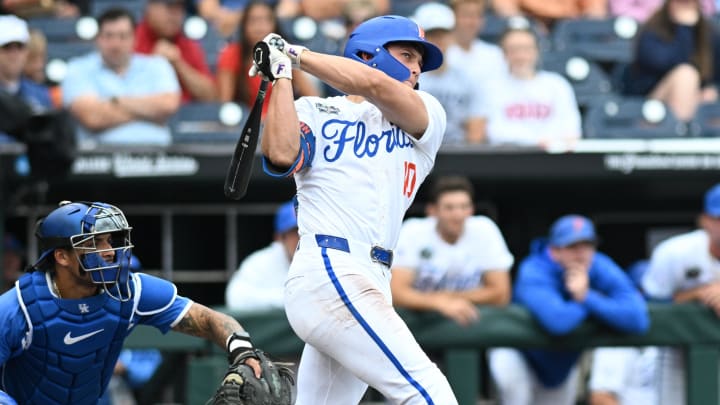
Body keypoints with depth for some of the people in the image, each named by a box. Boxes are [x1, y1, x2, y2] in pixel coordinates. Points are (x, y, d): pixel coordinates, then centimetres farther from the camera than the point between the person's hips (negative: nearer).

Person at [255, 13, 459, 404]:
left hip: (371, 284, 6)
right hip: (328, 273, -6)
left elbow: (375, 86, -2)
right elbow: (281, 156, -10)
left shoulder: (428, 116, 18)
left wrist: (297, 54, 3)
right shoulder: (314, 112, 11)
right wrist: (281, 74, -3)